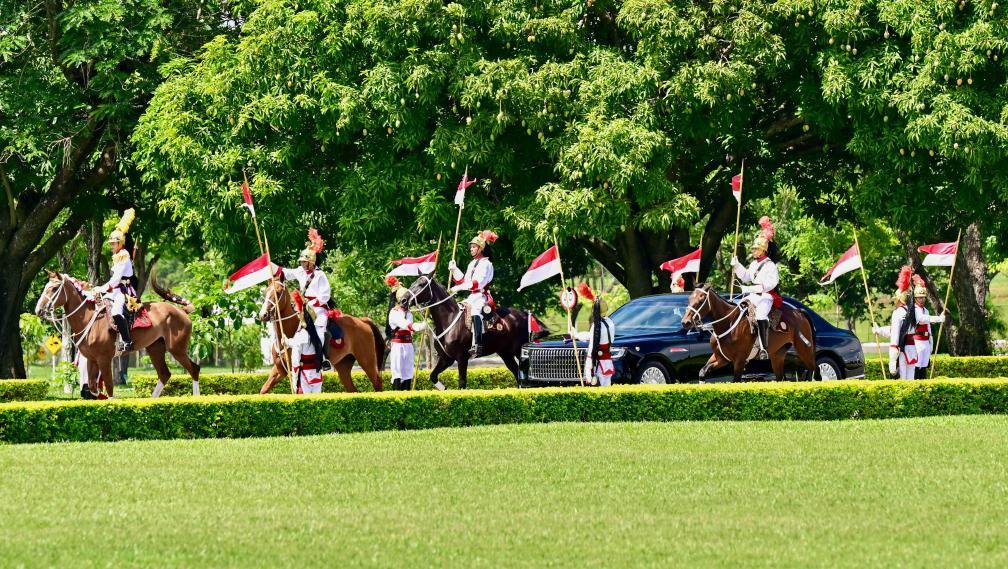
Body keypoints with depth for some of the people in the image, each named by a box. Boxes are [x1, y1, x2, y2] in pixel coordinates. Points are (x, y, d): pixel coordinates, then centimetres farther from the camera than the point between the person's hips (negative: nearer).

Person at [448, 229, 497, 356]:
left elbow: (479, 282, -19)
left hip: (481, 297, -10)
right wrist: (454, 270, 10)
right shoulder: (472, 264, 21)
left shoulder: (486, 264, -6)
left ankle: (477, 344, -48)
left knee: (475, 310, -37)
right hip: (471, 297, 10)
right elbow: (463, 281, 22)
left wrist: (460, 287, -24)